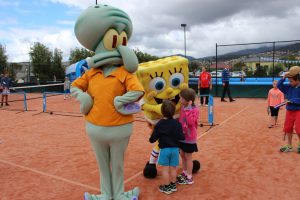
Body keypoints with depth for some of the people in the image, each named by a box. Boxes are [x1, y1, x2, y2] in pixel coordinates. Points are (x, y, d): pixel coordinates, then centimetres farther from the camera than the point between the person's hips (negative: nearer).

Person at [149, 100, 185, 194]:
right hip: (175, 149, 2)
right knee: (173, 168, 14)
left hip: (164, 149, -2)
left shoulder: (159, 124, -9)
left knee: (165, 169, 8)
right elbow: (181, 137, -7)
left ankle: (166, 187, 17)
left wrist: (151, 139, 16)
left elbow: (153, 138, -6)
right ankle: (173, 185, 27)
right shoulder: (177, 123, -6)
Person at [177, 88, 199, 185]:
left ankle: (189, 178, 20)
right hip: (182, 136, 7)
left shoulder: (194, 110, -20)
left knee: (188, 157, 5)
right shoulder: (182, 107, 1)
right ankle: (184, 173, 37)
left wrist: (188, 110, -33)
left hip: (189, 138, -7)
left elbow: (191, 122, -34)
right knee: (182, 155, 19)